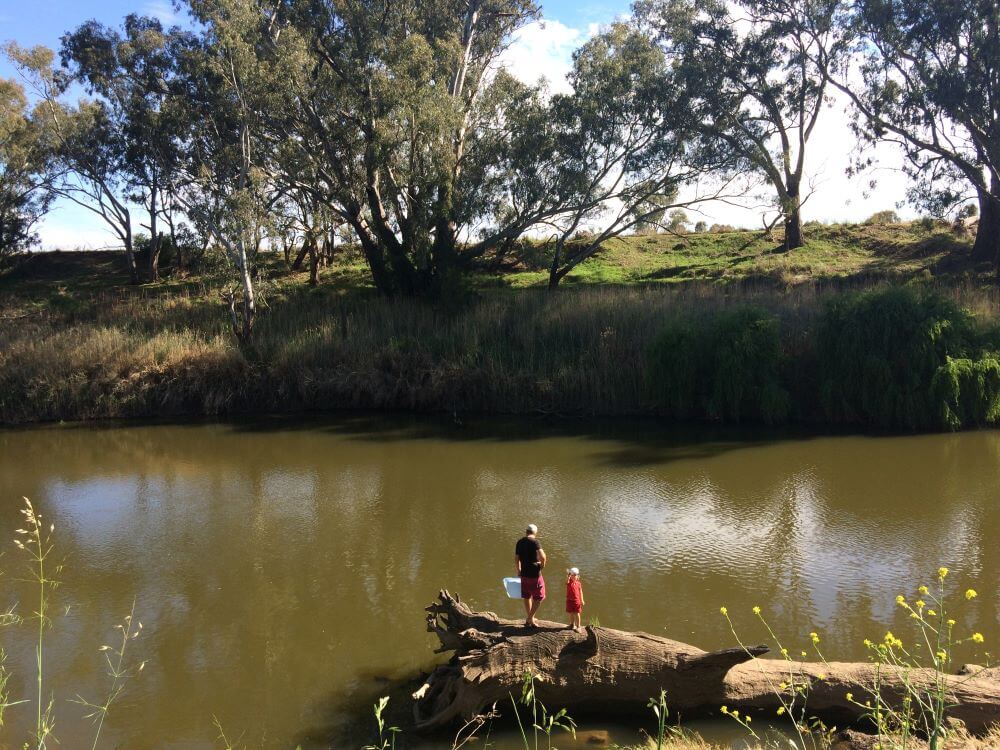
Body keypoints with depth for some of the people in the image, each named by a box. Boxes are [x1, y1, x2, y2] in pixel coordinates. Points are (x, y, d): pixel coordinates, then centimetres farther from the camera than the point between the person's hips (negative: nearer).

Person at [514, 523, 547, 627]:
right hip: (535, 574, -6)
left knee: (526, 597, 19)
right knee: (539, 598, 7)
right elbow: (542, 557, -27)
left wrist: (519, 571, 26)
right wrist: (542, 564, -6)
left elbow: (516, 559, 12)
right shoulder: (534, 542, -14)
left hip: (524, 574, 6)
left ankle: (530, 618, 31)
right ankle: (529, 619, 4)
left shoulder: (520, 542, 5)